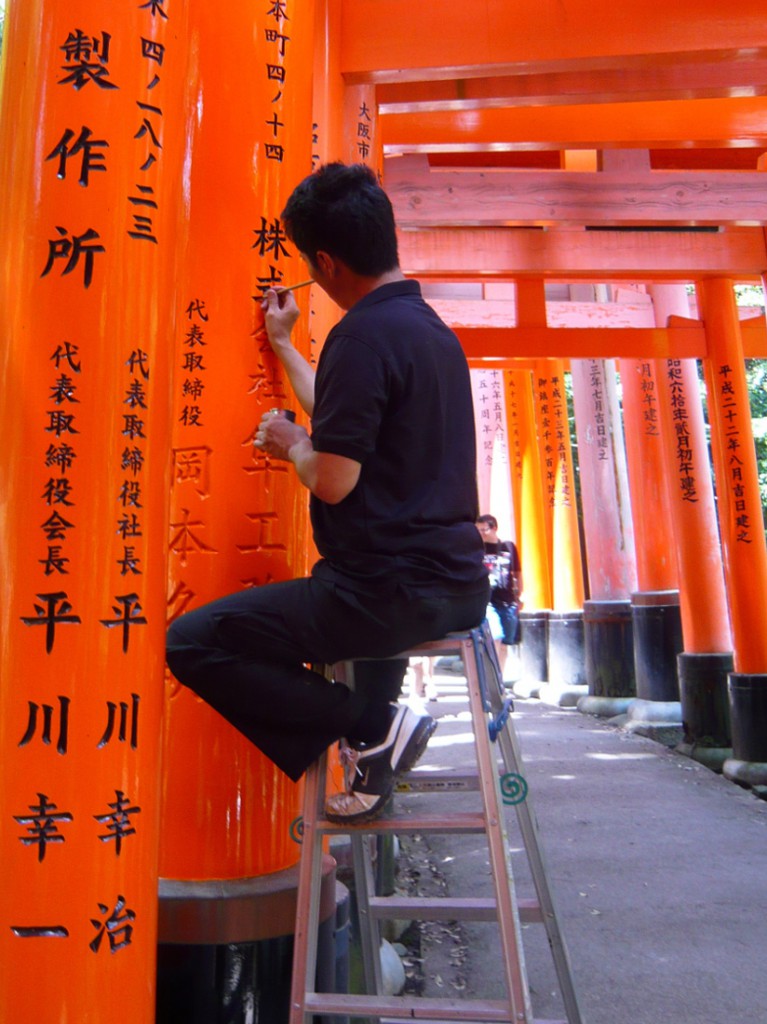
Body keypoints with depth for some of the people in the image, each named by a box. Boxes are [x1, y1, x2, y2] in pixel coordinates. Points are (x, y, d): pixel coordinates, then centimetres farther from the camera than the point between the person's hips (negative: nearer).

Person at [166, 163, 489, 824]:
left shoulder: (364, 333, -16)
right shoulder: (432, 328, 14)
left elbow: (333, 482, -19)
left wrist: (291, 444, 3)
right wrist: (283, 344, 37)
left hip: (394, 592, -9)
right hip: (456, 586, 9)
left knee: (192, 641, -1)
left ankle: (371, 728, -2)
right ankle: (375, 762, 30)